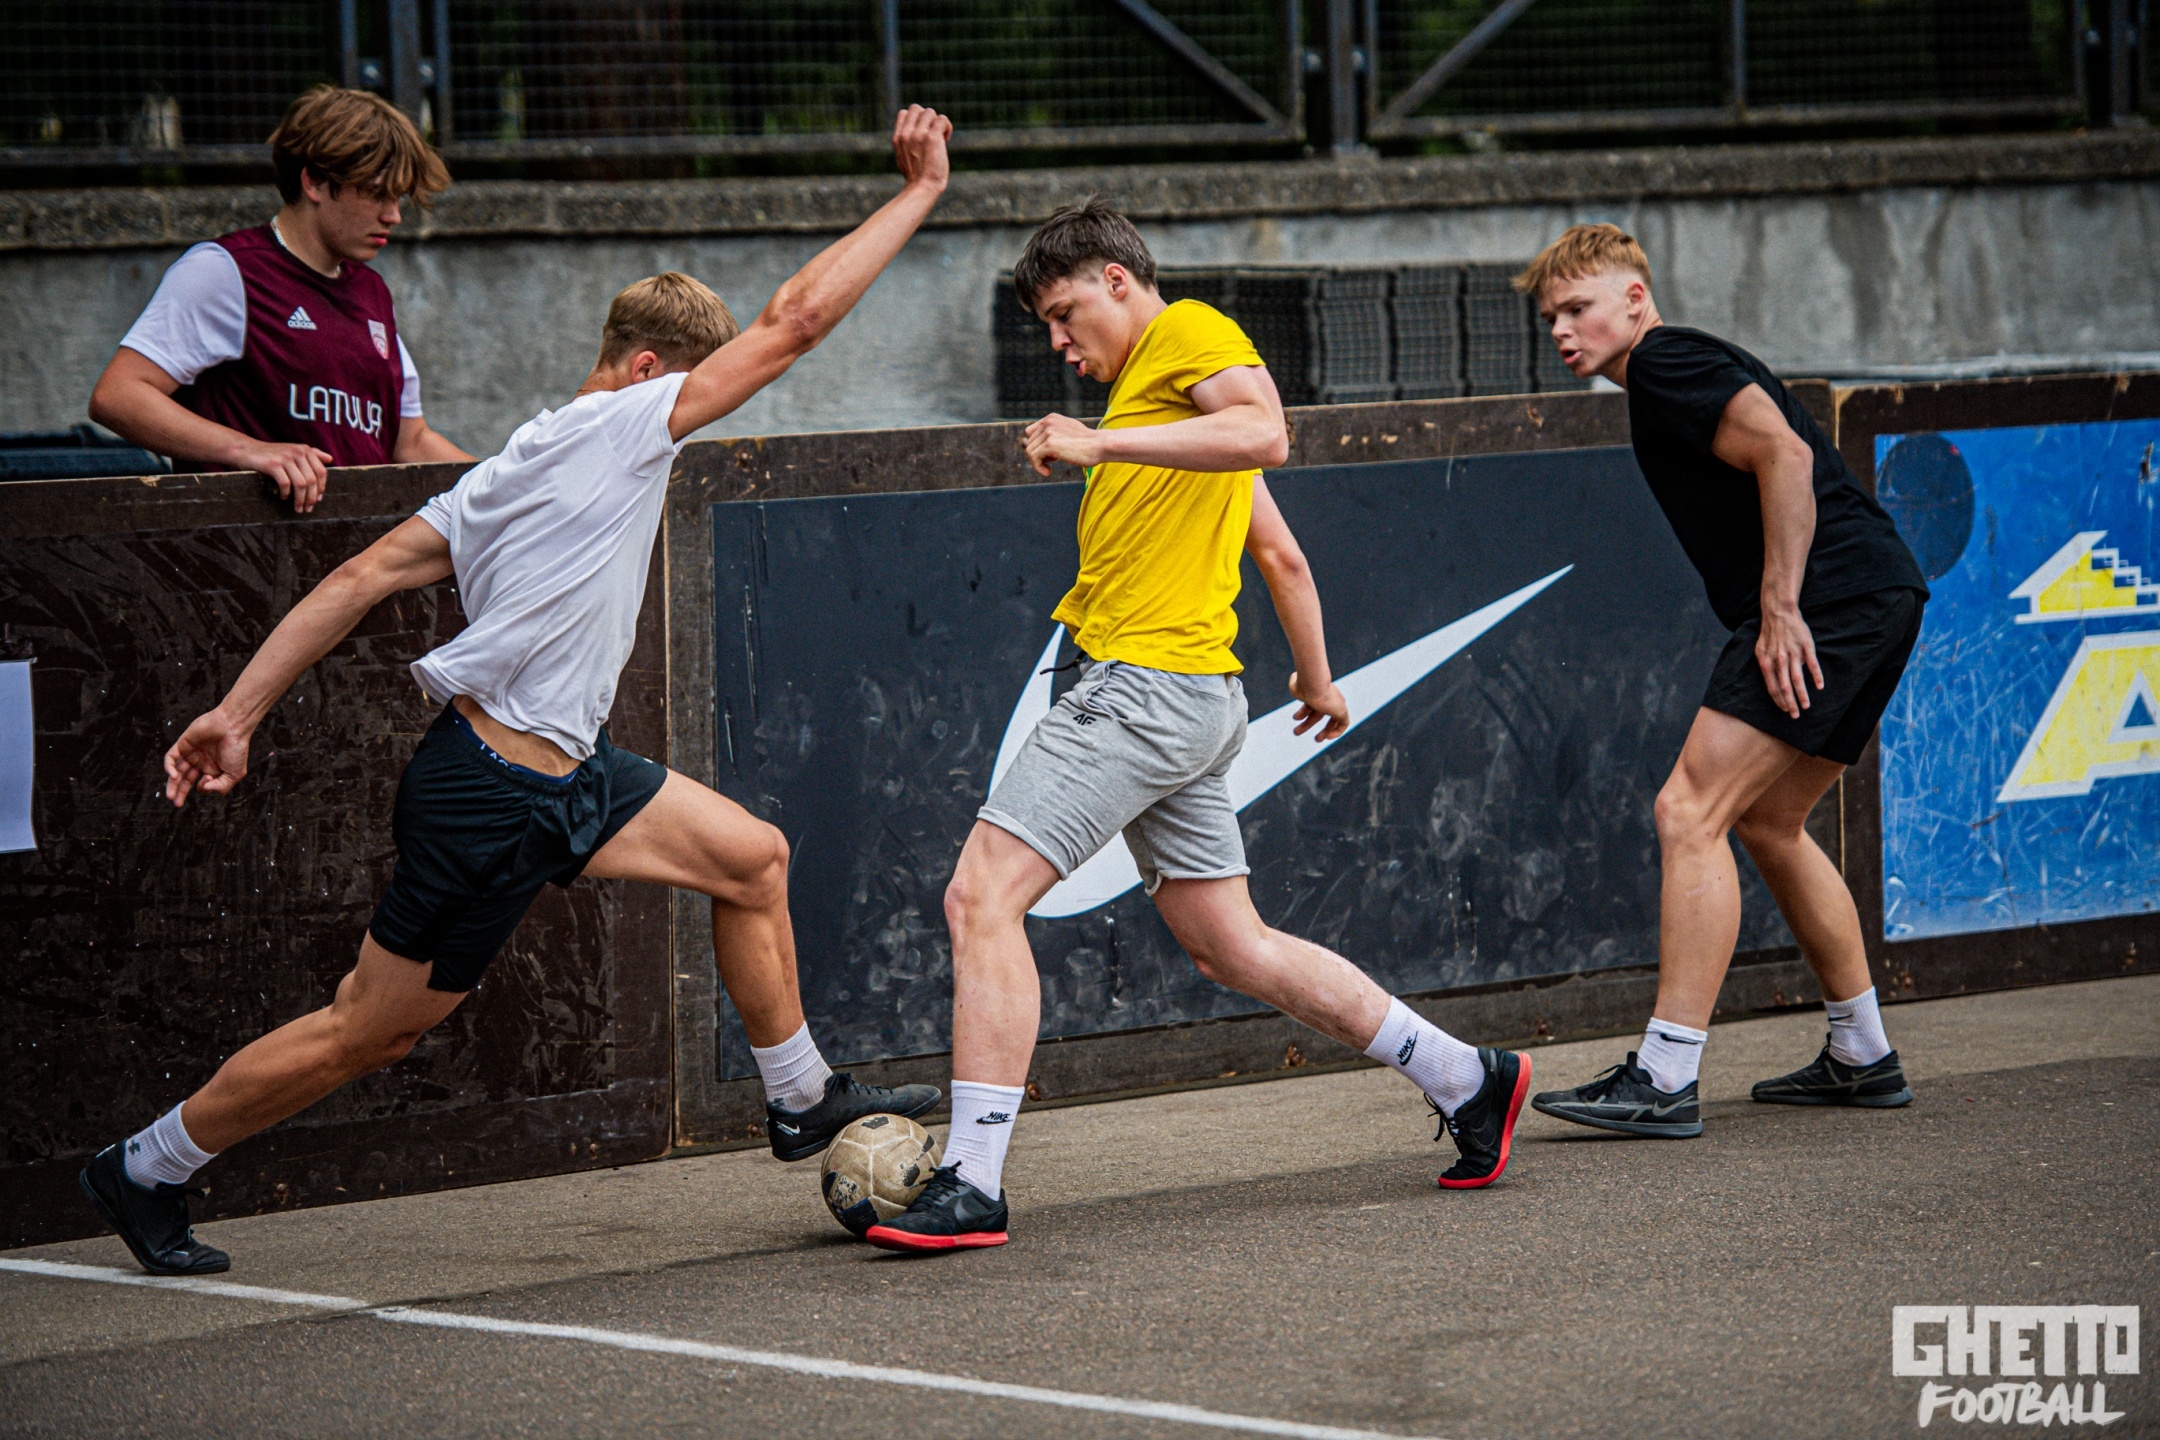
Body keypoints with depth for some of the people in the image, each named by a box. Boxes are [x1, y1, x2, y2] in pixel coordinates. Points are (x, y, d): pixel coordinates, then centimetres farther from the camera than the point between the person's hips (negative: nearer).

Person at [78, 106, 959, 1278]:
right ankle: (146, 1170, 16)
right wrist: (919, 191, -7)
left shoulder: (515, 468, 14)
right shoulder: (620, 425, -12)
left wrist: (238, 711, 7)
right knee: (370, 1030, 1)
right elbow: (797, 319, -14)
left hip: (562, 778, 10)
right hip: (490, 795, -10)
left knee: (751, 858, 12)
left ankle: (801, 1100, 26)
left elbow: (361, 577, 9)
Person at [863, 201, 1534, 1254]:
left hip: (1148, 683, -11)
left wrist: (1103, 442, -27)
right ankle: (1466, 1079, 20)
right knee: (1228, 947, 13)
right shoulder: (1150, 387, 28)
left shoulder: (1187, 335, -2)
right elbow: (1281, 553, 33)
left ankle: (972, 1185, -18)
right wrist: (1317, 678, 42)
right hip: (1187, 698, 11)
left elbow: (1265, 432, -24)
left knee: (981, 896, -15)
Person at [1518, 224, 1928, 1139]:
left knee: (1691, 812, -13)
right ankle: (1863, 1058, 27)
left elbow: (1786, 455, -19)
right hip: (1879, 601, 11)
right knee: (1765, 820, 23)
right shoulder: (1668, 377, 25)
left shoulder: (1666, 362, -6)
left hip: (1830, 604, -11)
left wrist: (1779, 607, -20)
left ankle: (1666, 1080, -18)